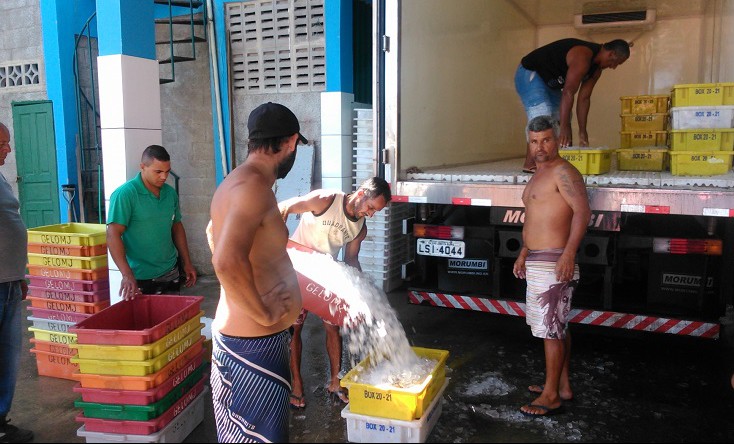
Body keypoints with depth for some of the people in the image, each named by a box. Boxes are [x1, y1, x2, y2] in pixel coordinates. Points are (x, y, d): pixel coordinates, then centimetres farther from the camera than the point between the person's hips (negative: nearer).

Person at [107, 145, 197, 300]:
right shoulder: (125, 194, -14)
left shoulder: (170, 193, 5)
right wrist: (127, 275, -27)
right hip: (141, 278, -5)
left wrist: (187, 262, 14)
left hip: (171, 273, 6)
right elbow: (113, 235, -18)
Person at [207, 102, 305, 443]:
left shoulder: (235, 181, 9)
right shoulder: (254, 184, -22)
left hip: (235, 334, 10)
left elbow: (213, 232, 29)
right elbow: (228, 261, -36)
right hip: (254, 342, -10)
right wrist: (264, 313, -23)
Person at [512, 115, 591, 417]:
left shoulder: (563, 171, -11)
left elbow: (582, 211, -22)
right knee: (557, 326, 16)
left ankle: (551, 396, 5)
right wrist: (524, 254, 24)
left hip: (553, 262, -10)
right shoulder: (539, 174, 19)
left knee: (552, 329, -4)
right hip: (537, 261, 10)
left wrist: (569, 253, -29)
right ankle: (562, 386, 27)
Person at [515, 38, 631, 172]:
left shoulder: (597, 68, 2)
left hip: (550, 82, 11)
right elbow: (568, 93, -35)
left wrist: (582, 132, -1)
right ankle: (530, 164, -22)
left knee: (562, 117, 6)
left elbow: (584, 98, 3)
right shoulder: (583, 56, -29)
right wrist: (564, 129, -37)